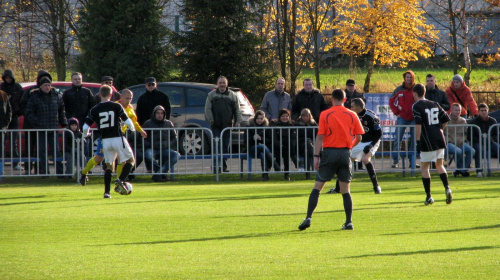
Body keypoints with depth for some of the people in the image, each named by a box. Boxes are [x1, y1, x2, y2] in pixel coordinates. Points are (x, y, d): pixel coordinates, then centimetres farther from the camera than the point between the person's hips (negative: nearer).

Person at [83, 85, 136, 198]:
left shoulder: (94, 110, 0)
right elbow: (128, 122, -7)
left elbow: (86, 126, -3)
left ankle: (107, 192, 5)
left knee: (109, 165, 15)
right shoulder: (116, 106, -5)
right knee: (130, 160, 12)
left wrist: (85, 134, 19)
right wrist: (132, 128, 15)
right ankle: (120, 180, -11)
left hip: (105, 141, 3)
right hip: (118, 138, -3)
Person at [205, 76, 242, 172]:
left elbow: (237, 110, 11)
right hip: (216, 125, -2)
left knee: (225, 146, 5)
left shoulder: (232, 95, 10)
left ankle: (223, 166, 11)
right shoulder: (211, 95, 7)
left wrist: (238, 121, 0)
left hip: (227, 125, 2)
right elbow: (207, 109, 3)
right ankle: (216, 165, -11)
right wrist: (211, 120, -8)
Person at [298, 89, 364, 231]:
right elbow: (358, 137, 5)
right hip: (345, 153, 2)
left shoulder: (325, 115, -1)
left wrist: (316, 156, -5)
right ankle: (349, 222, 4)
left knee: (317, 187, 1)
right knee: (345, 190, 8)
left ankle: (308, 218, -9)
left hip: (329, 152, -2)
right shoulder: (352, 115, 4)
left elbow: (320, 136, -6)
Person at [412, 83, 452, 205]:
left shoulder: (417, 106, -5)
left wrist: (418, 141, -15)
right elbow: (446, 119, 12)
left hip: (427, 141, -5)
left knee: (425, 167, 5)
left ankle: (429, 196, 2)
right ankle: (447, 188, -5)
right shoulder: (435, 105, 13)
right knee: (439, 165, 17)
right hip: (439, 139, 5)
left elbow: (418, 124, -16)